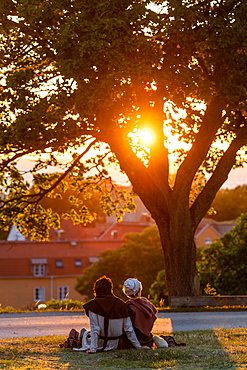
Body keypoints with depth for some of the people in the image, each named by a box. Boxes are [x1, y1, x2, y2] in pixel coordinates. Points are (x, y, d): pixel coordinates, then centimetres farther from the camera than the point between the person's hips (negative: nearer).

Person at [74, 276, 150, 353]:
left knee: (86, 333, 29)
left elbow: (94, 329, -17)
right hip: (115, 345, 3)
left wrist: (93, 349, -14)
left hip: (101, 345, -3)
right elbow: (129, 329, -4)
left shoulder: (93, 305, -13)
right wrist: (139, 346, 3)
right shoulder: (121, 304, -6)